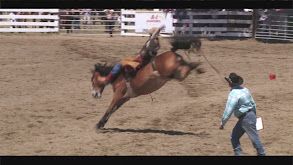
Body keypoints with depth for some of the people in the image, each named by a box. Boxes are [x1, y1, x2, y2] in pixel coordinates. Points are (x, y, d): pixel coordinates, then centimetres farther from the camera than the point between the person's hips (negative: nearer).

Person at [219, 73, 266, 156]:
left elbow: (228, 111, -20)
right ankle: (238, 154, 14)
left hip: (246, 119, -10)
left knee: (255, 138, -3)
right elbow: (253, 104, 16)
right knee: (234, 137, 13)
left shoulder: (233, 94, -18)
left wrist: (222, 123, -12)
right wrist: (254, 115, 30)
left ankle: (262, 154, 2)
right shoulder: (244, 89, 8)